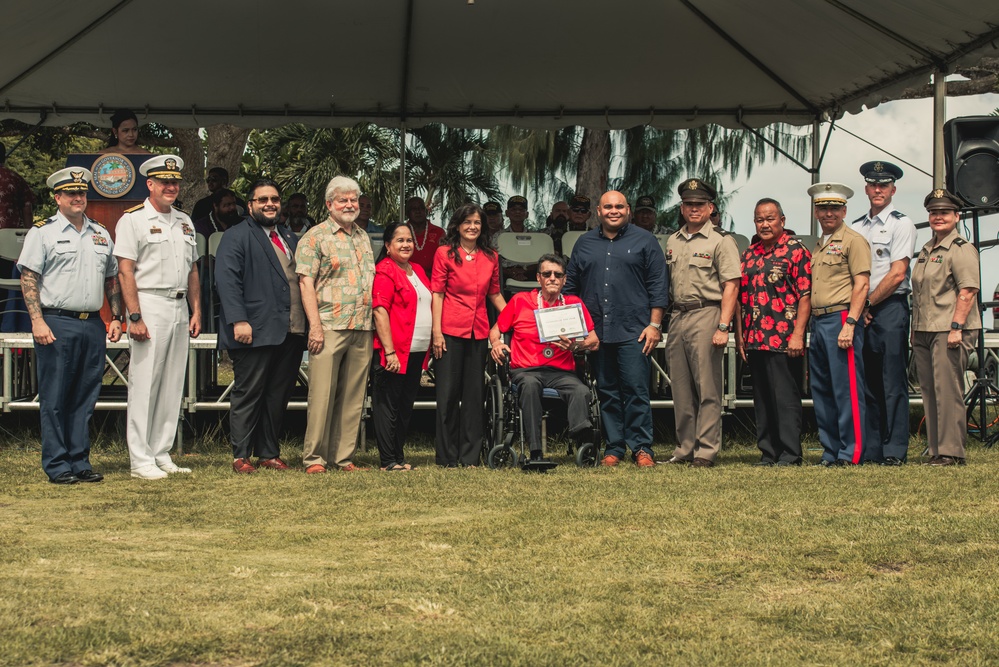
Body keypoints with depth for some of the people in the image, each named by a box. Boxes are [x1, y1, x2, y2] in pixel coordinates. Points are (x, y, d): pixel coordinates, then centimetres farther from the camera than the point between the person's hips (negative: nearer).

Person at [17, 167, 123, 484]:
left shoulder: (101, 234, 17)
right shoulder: (42, 232, 1)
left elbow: (112, 279, 21)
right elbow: (28, 279, -4)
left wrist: (116, 318, 12)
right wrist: (37, 321, -13)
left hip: (93, 325, 5)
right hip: (56, 324, -5)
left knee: (85, 397, 7)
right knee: (54, 398, -3)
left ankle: (80, 462, 13)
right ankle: (57, 465, 2)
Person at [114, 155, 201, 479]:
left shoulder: (184, 221, 17)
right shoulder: (133, 219, -3)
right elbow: (125, 272, -9)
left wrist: (196, 311, 12)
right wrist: (135, 317, -17)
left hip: (179, 308, 7)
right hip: (149, 305, -6)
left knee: (173, 385, 7)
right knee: (144, 383, -5)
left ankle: (162, 455, 14)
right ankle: (141, 460, -1)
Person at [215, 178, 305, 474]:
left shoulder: (290, 238, 22)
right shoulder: (236, 237, -1)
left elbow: (302, 279, 24)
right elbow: (227, 280, -10)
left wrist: (308, 324, 15)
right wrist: (239, 321, -20)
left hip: (291, 332, 7)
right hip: (256, 332, -6)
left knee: (278, 395, 9)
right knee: (248, 394, -1)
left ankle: (269, 453, 17)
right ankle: (240, 455, 5)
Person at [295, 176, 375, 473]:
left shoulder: (362, 237, 18)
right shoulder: (315, 237, -1)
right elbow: (306, 282, -7)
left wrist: (373, 321, 14)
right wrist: (315, 325, -15)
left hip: (362, 329, 6)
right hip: (330, 328, -6)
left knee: (353, 396, 7)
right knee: (322, 394, -6)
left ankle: (344, 456, 13)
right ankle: (314, 457, 0)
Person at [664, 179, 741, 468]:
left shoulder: (721, 240, -2)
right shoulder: (672, 241, 17)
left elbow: (730, 286, -8)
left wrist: (723, 327, -16)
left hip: (706, 316, -7)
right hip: (677, 317, 7)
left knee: (707, 389, -5)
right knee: (681, 390, 9)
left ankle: (706, 450, -3)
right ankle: (684, 449, 16)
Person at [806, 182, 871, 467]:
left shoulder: (853, 240, -3)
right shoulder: (818, 246, 21)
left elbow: (861, 285, -11)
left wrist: (850, 324, -19)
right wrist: (809, 328, 13)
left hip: (841, 319, -9)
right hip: (818, 323, 9)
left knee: (847, 389, -8)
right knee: (821, 391, 10)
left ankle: (852, 453, -4)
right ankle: (831, 451, 16)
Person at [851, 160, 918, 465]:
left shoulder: (901, 223, 0)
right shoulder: (855, 227, 16)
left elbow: (897, 274, -9)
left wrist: (868, 304, -6)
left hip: (890, 308, -5)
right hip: (860, 312, 5)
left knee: (893, 382, -5)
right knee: (868, 383, 6)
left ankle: (894, 451, -4)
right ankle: (871, 449, 10)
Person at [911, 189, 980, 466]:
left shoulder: (961, 249, -5)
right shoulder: (926, 251, 20)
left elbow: (968, 291, -14)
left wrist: (956, 327, -21)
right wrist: (915, 332, 20)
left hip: (949, 332, -8)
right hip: (924, 332, 9)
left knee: (948, 392, -10)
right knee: (929, 393, 9)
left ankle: (952, 452, -6)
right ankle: (935, 451, 15)